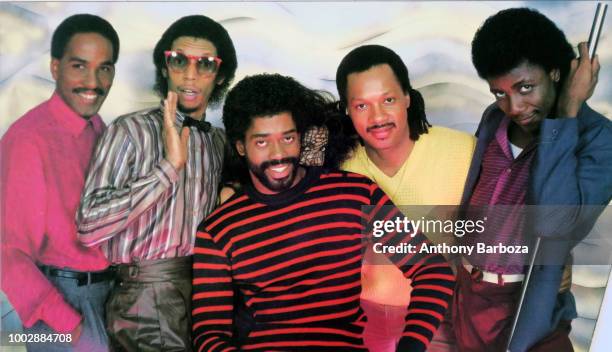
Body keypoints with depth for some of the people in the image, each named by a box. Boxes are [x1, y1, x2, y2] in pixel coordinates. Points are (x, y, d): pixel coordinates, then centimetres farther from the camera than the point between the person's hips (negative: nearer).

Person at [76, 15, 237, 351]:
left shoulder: (220, 141, 9)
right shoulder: (131, 131, -10)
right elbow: (89, 226, -21)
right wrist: (168, 165, -23)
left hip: (207, 298, 6)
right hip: (148, 304, -5)